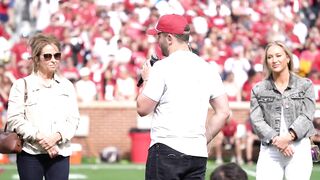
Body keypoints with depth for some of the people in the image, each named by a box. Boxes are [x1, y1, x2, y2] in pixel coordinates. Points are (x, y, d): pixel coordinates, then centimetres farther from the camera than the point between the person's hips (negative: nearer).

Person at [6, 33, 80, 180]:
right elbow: (15, 119, -6)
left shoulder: (67, 86, 11)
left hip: (59, 153, 2)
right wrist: (40, 138, -15)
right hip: (30, 152, -2)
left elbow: (74, 119, 6)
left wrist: (56, 136, -13)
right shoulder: (22, 85, 2)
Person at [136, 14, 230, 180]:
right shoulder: (207, 68, 12)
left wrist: (146, 80, 10)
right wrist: (204, 140, 15)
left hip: (167, 150, -6)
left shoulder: (162, 67, -7)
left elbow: (142, 109, -5)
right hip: (199, 154, 6)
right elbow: (224, 112, 10)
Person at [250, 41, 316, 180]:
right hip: (269, 150, 1)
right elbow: (256, 120, 2)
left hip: (299, 148, -1)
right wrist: (275, 140, -13)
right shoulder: (258, 89, 12)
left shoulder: (305, 85, 9)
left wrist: (289, 136, -16)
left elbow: (306, 116, -1)